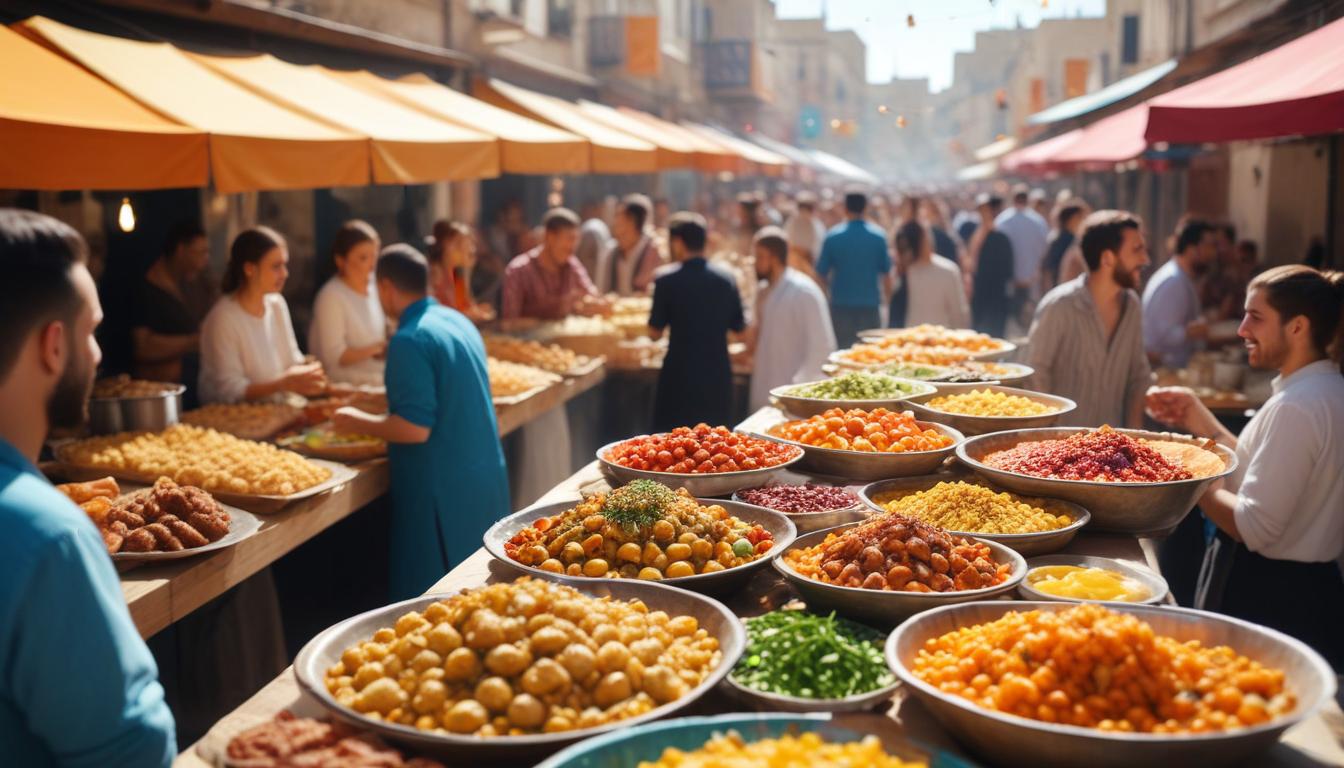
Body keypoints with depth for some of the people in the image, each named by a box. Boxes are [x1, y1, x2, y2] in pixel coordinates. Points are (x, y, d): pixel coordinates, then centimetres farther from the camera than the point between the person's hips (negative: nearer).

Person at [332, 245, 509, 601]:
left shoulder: (410, 340, -18)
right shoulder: (459, 321, 10)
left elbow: (414, 428, -23)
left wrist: (357, 422, -8)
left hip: (445, 491, -9)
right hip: (486, 480, 9)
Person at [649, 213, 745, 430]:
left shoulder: (667, 281, -10)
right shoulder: (726, 279, 2)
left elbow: (655, 333, -3)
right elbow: (738, 328, 10)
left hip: (680, 376, -4)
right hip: (719, 375, 4)